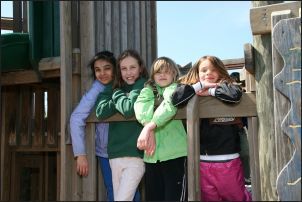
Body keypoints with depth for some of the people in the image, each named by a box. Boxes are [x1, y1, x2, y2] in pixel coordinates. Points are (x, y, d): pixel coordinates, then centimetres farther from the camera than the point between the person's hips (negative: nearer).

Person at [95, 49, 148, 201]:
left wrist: (117, 94, -1)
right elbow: (101, 112, -3)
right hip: (115, 155, 5)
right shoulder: (113, 88, 13)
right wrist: (122, 99, -10)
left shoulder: (144, 86, -2)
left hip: (136, 155, -5)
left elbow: (129, 109, -19)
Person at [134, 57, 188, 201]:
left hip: (174, 153, -4)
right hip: (152, 154, 4)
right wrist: (150, 131, -22)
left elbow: (169, 106, -16)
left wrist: (149, 127, -25)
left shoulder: (176, 89, 6)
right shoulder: (148, 90, 16)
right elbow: (140, 108, -6)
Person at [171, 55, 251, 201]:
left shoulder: (227, 86, 3)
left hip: (228, 160, -2)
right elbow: (175, 99, -9)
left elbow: (235, 94, -20)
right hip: (202, 161, 2)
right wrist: (200, 85, -6)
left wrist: (210, 91, -8)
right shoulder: (194, 92, 9)